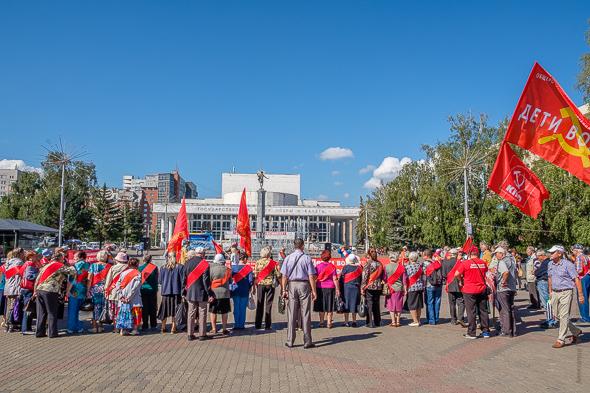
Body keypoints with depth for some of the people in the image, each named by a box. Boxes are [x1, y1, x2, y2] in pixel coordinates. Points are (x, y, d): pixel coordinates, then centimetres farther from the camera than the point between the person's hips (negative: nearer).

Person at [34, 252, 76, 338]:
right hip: (50, 291, -7)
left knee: (41, 313, 12)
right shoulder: (60, 266, 0)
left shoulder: (46, 266, 21)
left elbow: (37, 279, 20)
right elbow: (73, 271, -7)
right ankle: (52, 333, 4)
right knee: (52, 313, 2)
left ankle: (39, 332, 15)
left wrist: (35, 291, 23)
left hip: (39, 290, 7)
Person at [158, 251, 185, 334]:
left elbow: (159, 281, 5)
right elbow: (183, 280, -7)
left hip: (166, 292, 2)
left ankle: (163, 327, 20)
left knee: (165, 310, 13)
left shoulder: (163, 268, -2)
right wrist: (182, 292, 2)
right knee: (175, 310, 6)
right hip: (176, 292, -2)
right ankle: (173, 328, 8)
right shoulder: (180, 267, -7)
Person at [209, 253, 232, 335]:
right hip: (224, 293, 1)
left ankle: (214, 329, 14)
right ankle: (224, 329, 12)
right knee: (224, 312, 9)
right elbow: (230, 280, 5)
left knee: (213, 311, 10)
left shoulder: (211, 269, -9)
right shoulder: (227, 269, -5)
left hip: (214, 293, -1)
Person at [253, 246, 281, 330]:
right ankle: (268, 325, 3)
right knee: (268, 304, 3)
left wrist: (254, 286, 8)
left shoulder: (258, 262, -1)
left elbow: (255, 275, -1)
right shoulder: (273, 263, -5)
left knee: (259, 304, 10)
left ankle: (258, 324, 14)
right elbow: (278, 275, -6)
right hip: (270, 285, -2)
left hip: (260, 285, 2)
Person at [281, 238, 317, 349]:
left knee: (291, 314, 7)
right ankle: (307, 342, 6)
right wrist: (314, 291, -2)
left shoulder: (288, 258, 4)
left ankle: (290, 341, 10)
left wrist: (284, 290, 6)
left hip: (292, 285, 2)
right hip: (304, 285, -2)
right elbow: (311, 276, -6)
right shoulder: (307, 258, -4)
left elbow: (284, 276, 2)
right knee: (305, 314, 3)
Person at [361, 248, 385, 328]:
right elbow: (383, 276, 10)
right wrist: (381, 287, 17)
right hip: (378, 287, 5)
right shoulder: (379, 264, 5)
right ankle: (377, 322, 20)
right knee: (377, 304, 14)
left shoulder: (368, 264, -10)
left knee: (369, 304, 1)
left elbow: (364, 277, -12)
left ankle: (371, 323, 0)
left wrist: (362, 288, -7)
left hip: (369, 287, -5)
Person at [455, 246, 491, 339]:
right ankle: (486, 331, 18)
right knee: (483, 311, 13)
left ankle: (471, 333, 7)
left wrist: (461, 280, 8)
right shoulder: (483, 263, 2)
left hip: (469, 290, -4)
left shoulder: (465, 263, -11)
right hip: (482, 290, 4)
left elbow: (456, 274, -10)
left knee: (471, 312, 2)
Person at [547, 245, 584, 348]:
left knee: (564, 316, -5)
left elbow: (576, 279, -11)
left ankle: (561, 340, 0)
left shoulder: (568, 264, -13)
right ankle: (576, 331, 31)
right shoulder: (550, 264, 7)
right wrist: (550, 292, 21)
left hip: (566, 293, -7)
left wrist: (580, 295, -12)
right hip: (555, 293, 7)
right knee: (557, 316, 11)